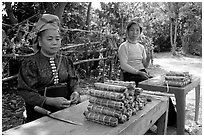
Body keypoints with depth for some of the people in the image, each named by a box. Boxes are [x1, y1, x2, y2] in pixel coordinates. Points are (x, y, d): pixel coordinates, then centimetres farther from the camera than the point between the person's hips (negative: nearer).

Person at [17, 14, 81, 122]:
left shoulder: (65, 60, 10)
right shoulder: (30, 63, -5)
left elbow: (73, 82, 13)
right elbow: (26, 92, -9)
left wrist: (75, 92, -11)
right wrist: (51, 101, -20)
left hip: (66, 108, 5)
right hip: (41, 112, -4)